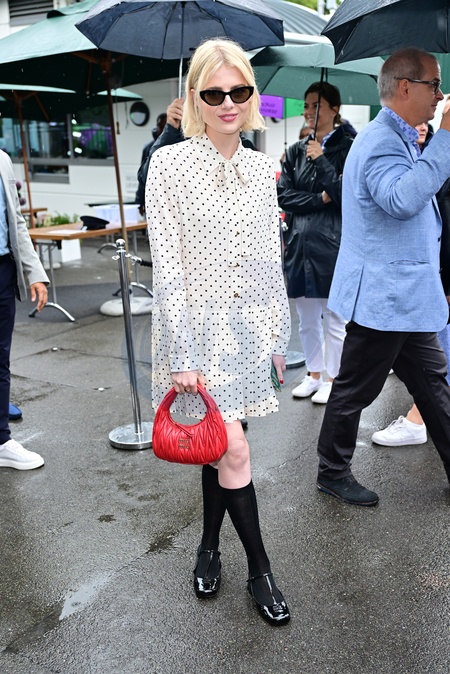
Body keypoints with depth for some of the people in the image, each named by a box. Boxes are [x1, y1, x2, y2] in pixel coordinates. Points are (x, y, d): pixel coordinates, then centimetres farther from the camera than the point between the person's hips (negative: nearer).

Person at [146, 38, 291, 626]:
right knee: (233, 449, -3)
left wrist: (278, 334, 12)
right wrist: (182, 354, -15)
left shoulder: (261, 167, 6)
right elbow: (167, 266, -12)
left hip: (248, 326, 4)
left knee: (217, 442, 15)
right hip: (198, 326, -4)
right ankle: (260, 571, 16)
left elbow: (271, 259, 11)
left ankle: (210, 546, 35)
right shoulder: (169, 165, -9)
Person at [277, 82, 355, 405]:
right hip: (300, 244, 5)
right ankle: (313, 375, 29)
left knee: (334, 320, 3)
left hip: (333, 245, -5)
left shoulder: (348, 147, -1)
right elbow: (284, 195, 3)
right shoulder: (296, 152, 12)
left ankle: (333, 380, 18)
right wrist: (320, 198, -9)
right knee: (307, 320, 14)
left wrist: (321, 161, -14)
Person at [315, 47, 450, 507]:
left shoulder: (400, 140, 17)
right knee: (354, 390, 4)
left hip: (408, 298, 10)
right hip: (382, 297, -10)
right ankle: (333, 473, 20)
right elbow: (403, 199, -37)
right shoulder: (380, 141, -17)